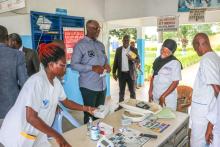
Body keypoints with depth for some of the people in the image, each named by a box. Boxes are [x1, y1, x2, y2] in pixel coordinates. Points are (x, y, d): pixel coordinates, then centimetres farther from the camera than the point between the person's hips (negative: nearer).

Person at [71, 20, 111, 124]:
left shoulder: (100, 45, 12)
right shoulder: (80, 45, -9)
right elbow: (74, 65, -14)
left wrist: (106, 65, -2)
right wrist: (92, 68, -23)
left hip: (102, 85, 6)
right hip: (89, 86, -6)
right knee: (89, 113, 7)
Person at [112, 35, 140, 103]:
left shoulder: (134, 49, 0)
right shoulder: (118, 49, 5)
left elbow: (138, 60, -5)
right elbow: (115, 61, 7)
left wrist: (132, 59, -26)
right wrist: (114, 72, 3)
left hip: (131, 73, -1)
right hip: (121, 73, 2)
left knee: (132, 91, 5)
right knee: (121, 91, 10)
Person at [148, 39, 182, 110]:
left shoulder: (175, 63, -10)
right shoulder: (157, 60, 7)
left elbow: (175, 82, -12)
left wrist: (163, 96, -13)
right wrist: (150, 92, 5)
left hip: (168, 98, -5)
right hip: (155, 97, 5)